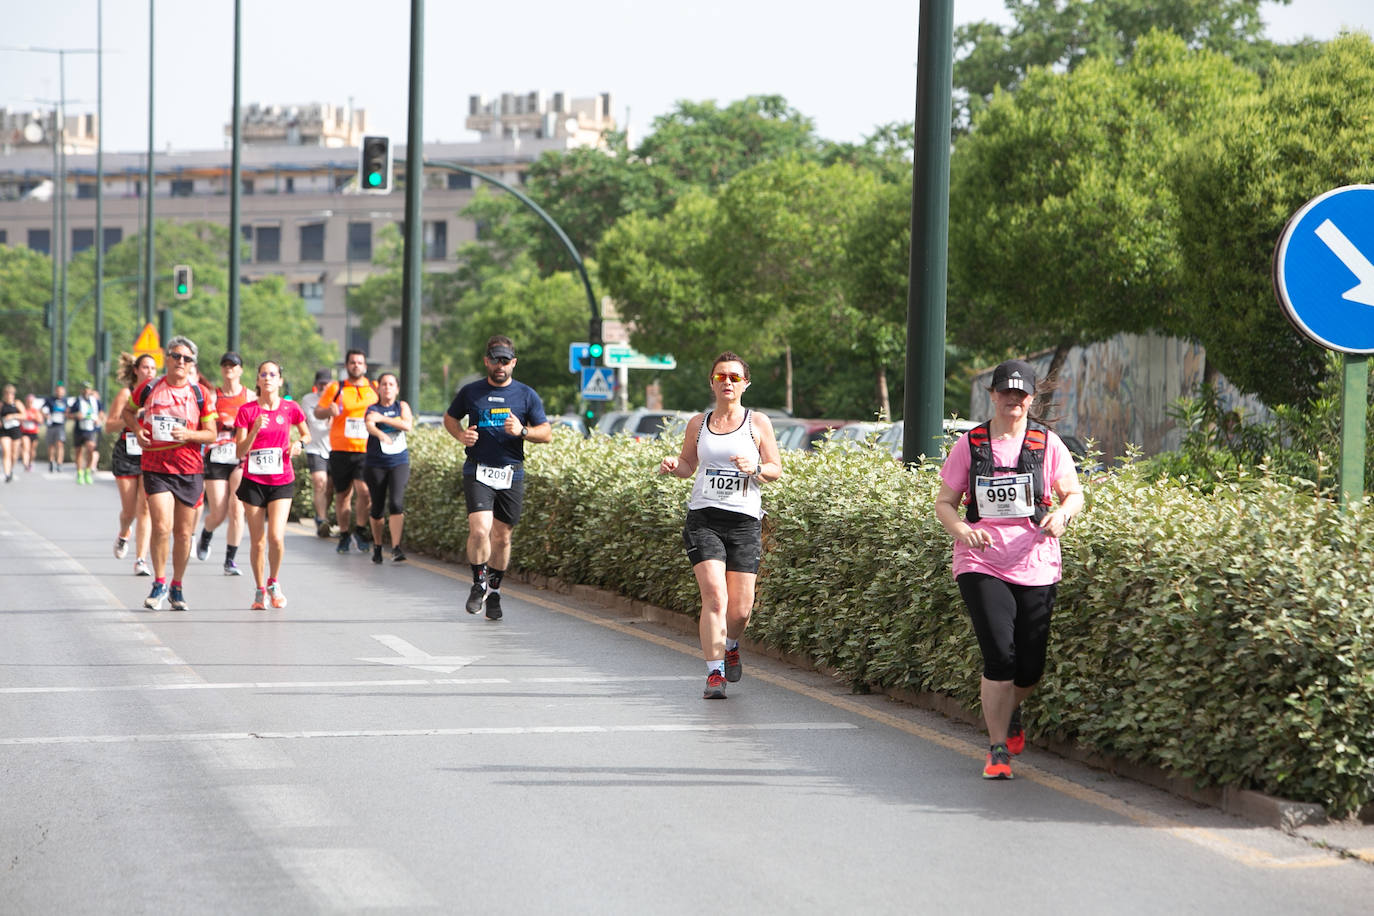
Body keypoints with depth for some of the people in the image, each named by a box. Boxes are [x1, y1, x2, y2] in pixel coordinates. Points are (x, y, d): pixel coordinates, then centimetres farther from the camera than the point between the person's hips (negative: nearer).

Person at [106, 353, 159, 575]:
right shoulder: (126, 394, -1)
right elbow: (109, 426, -2)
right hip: (126, 456, -1)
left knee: (146, 508, -11)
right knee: (129, 510, 4)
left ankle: (141, 560, -10)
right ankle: (123, 534, 40)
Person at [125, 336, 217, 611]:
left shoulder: (201, 394, 3)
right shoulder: (149, 388, 2)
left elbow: (211, 434, 4)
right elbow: (128, 411, 19)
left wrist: (188, 435, -14)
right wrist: (137, 430, 0)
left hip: (190, 471, 2)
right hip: (155, 467, -2)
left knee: (184, 532, 6)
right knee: (162, 526, -16)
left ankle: (177, 587, 22)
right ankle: (159, 583, 2)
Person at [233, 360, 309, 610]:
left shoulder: (290, 408, 0)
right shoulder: (247, 410, -4)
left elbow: (306, 434, 19)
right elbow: (239, 452, -7)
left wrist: (298, 443, -3)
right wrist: (255, 430, -21)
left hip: (282, 481, 0)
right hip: (253, 481, 0)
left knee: (276, 537, -15)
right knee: (257, 541, 1)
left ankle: (273, 583, 11)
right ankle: (259, 590, 20)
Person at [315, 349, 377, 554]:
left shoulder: (374, 389, 10)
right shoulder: (335, 389, 6)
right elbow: (318, 412, 5)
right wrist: (328, 410, -17)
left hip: (366, 451, 0)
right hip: (340, 450, 0)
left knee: (365, 491, -18)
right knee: (342, 495, 6)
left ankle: (360, 528, 2)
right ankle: (344, 534, 21)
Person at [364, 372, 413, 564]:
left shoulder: (402, 406, 7)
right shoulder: (372, 409, 1)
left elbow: (407, 425, -12)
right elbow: (369, 426, -21)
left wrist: (382, 419, -20)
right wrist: (380, 434, -44)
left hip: (399, 462, 0)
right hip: (375, 464, 0)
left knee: (396, 503, -16)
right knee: (377, 508, 4)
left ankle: (396, 548, -19)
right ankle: (377, 546, 24)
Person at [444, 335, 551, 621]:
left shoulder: (526, 395, 5)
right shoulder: (470, 392, 5)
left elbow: (547, 433, 6)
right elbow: (450, 418, 21)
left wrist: (522, 431, -14)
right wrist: (461, 435, -1)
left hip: (511, 474, 1)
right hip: (478, 472, -1)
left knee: (502, 537, 7)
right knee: (480, 530, -18)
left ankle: (494, 592, 24)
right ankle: (479, 582, 4)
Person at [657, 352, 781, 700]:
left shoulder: (758, 423, 5)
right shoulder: (698, 424, 10)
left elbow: (776, 470, 5)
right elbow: (689, 465, 20)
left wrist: (755, 468, -16)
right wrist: (673, 465, -3)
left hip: (745, 523, 0)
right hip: (704, 518, 0)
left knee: (740, 608, -1)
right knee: (715, 597, -17)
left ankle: (730, 644, 34)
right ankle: (714, 674, -12)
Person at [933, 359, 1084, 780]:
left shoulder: (1047, 443, 5)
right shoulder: (969, 445, 3)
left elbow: (1074, 494, 11)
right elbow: (944, 502, 7)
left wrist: (1062, 514, -12)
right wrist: (962, 531, -14)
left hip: (1036, 567, 2)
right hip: (982, 565, -2)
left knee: (1030, 669, 5)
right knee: (1000, 657, -15)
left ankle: (1009, 712, 39)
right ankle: (998, 749, -2)